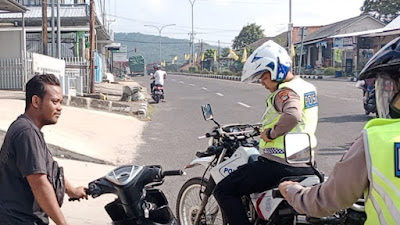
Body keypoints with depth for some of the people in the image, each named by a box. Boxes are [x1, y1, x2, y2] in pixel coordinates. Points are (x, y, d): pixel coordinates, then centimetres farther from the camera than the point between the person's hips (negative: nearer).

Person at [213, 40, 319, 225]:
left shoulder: (285, 91, -16)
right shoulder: (307, 86, 12)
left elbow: (292, 115, -38)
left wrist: (270, 133, -22)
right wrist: (269, 127, 25)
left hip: (279, 165, -9)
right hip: (306, 166, 10)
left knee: (223, 191, -2)